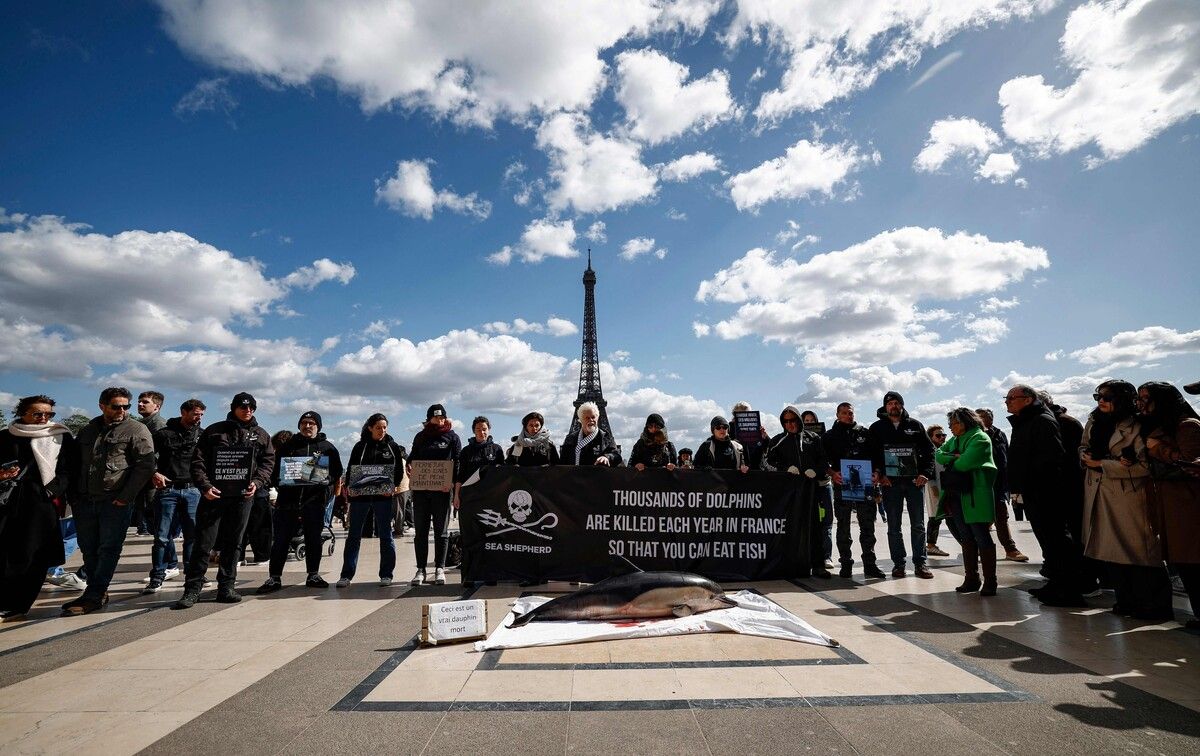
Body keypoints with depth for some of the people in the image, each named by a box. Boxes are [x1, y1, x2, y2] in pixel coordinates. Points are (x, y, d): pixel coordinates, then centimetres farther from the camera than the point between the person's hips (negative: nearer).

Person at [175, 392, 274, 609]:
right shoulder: (214, 431, 5)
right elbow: (198, 461, 1)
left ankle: (226, 587, 17)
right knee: (203, 543, -1)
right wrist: (205, 486, -12)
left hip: (242, 496, 2)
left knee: (232, 544, 9)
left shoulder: (261, 435, 12)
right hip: (213, 494, -2)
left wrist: (257, 482, -7)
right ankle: (192, 590, 9)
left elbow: (268, 462, 9)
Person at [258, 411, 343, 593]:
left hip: (314, 501, 0)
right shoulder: (287, 446, 12)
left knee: (314, 539, 7)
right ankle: (274, 577, 10)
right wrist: (279, 482, -4)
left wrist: (327, 487, -2)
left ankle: (313, 575, 18)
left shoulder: (328, 447, 10)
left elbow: (337, 473, 13)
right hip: (288, 500, 0)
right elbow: (274, 470, 14)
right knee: (281, 540, 1)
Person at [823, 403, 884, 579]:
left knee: (868, 525, 3)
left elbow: (875, 455, 11)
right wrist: (832, 473, -14)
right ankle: (846, 564, 12)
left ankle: (869, 564, 11)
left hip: (864, 484, 1)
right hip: (841, 485, -1)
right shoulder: (829, 436, 7)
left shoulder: (864, 433, 12)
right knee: (843, 526, 4)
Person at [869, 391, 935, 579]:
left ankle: (920, 563, 13)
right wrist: (878, 473, -9)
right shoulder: (877, 428, 5)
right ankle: (898, 563, 12)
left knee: (918, 525, 5)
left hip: (915, 480, 1)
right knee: (894, 526, 4)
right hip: (889, 482, -1)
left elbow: (929, 449, 7)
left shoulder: (915, 425, 8)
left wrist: (925, 473, -4)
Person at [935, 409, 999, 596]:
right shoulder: (954, 440, 18)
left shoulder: (980, 438, -8)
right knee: (966, 539, 12)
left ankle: (990, 581, 8)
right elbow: (938, 454, 8)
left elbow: (965, 462, -19)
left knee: (982, 537, -1)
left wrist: (950, 461, 1)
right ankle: (971, 579, 20)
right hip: (955, 495, 8)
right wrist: (953, 458, -9)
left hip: (975, 495, -8)